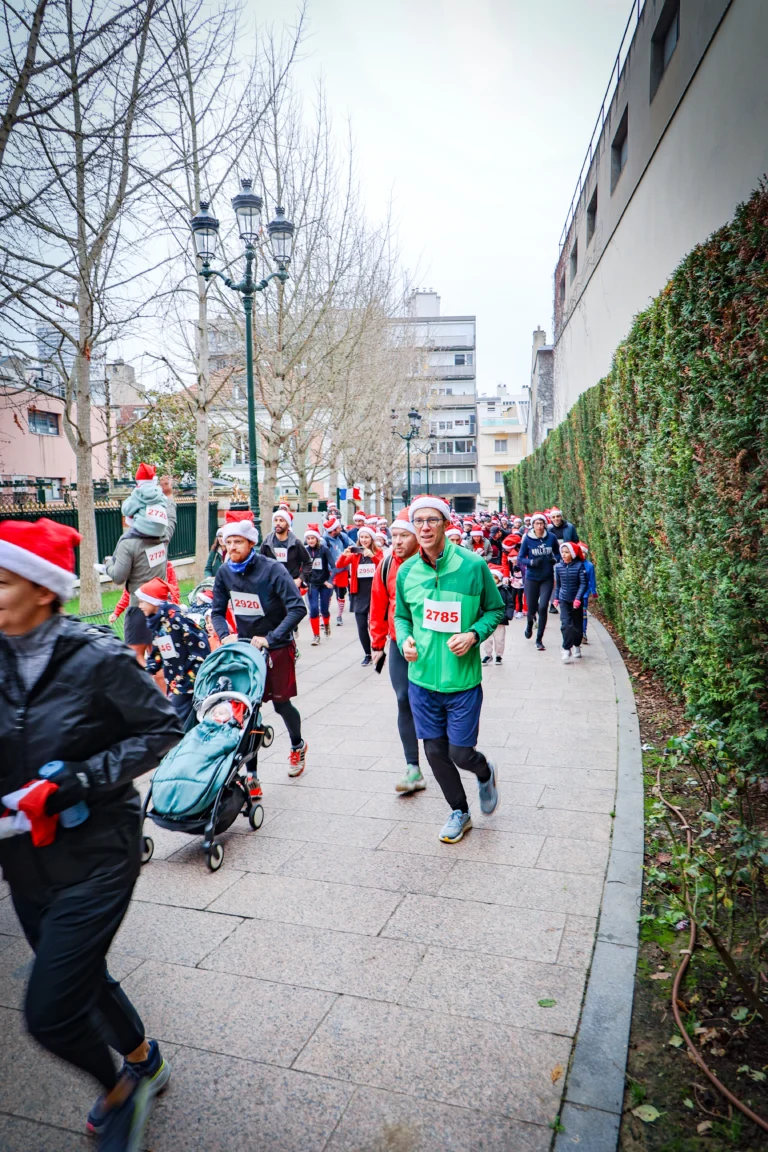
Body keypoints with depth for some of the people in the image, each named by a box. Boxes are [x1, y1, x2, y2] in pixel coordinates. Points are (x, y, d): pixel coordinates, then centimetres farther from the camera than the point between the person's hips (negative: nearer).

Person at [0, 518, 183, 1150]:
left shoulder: (97, 658, -21)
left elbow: (162, 728, -12)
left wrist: (81, 780, -21)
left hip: (96, 854, -6)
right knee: (81, 978, 22)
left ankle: (120, 1086, 29)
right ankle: (144, 1061, 52)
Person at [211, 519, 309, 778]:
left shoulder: (272, 569, -18)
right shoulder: (225, 572, -2)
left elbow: (298, 609, -24)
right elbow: (217, 611, 6)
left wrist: (270, 638, -26)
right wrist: (225, 635, -13)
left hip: (277, 648, -4)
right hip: (245, 647, 4)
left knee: (281, 703, 9)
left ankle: (298, 746, 40)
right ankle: (251, 773, 7)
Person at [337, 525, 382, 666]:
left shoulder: (378, 552, 1)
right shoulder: (354, 553, 6)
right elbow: (340, 565, -6)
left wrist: (372, 556, -34)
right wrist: (344, 554, -26)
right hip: (359, 594, 2)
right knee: (361, 627, 3)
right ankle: (367, 654, 18)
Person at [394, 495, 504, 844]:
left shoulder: (473, 565, -10)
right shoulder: (406, 571, -1)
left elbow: (496, 609, 1)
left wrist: (474, 634, -16)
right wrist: (405, 640, -7)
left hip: (462, 679, -3)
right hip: (422, 678, 3)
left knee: (461, 753, 1)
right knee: (435, 751, 11)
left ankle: (485, 773, 39)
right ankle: (459, 812, 35)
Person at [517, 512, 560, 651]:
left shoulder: (551, 537, -3)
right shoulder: (527, 539, -7)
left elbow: (558, 552, 11)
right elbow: (520, 558, -3)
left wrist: (555, 559, -11)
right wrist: (532, 562, -20)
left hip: (547, 578, 1)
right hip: (531, 578, 0)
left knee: (543, 607, -7)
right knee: (531, 608, 6)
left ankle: (539, 639, 7)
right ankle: (530, 624, 44)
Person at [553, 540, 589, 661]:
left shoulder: (579, 566, -12)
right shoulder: (558, 566, -3)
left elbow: (584, 583, -12)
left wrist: (578, 598, -19)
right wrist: (556, 598, 11)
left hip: (577, 600, -1)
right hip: (564, 600, 1)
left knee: (578, 624, 11)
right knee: (566, 624, -11)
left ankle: (576, 646, 33)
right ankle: (566, 649, -7)